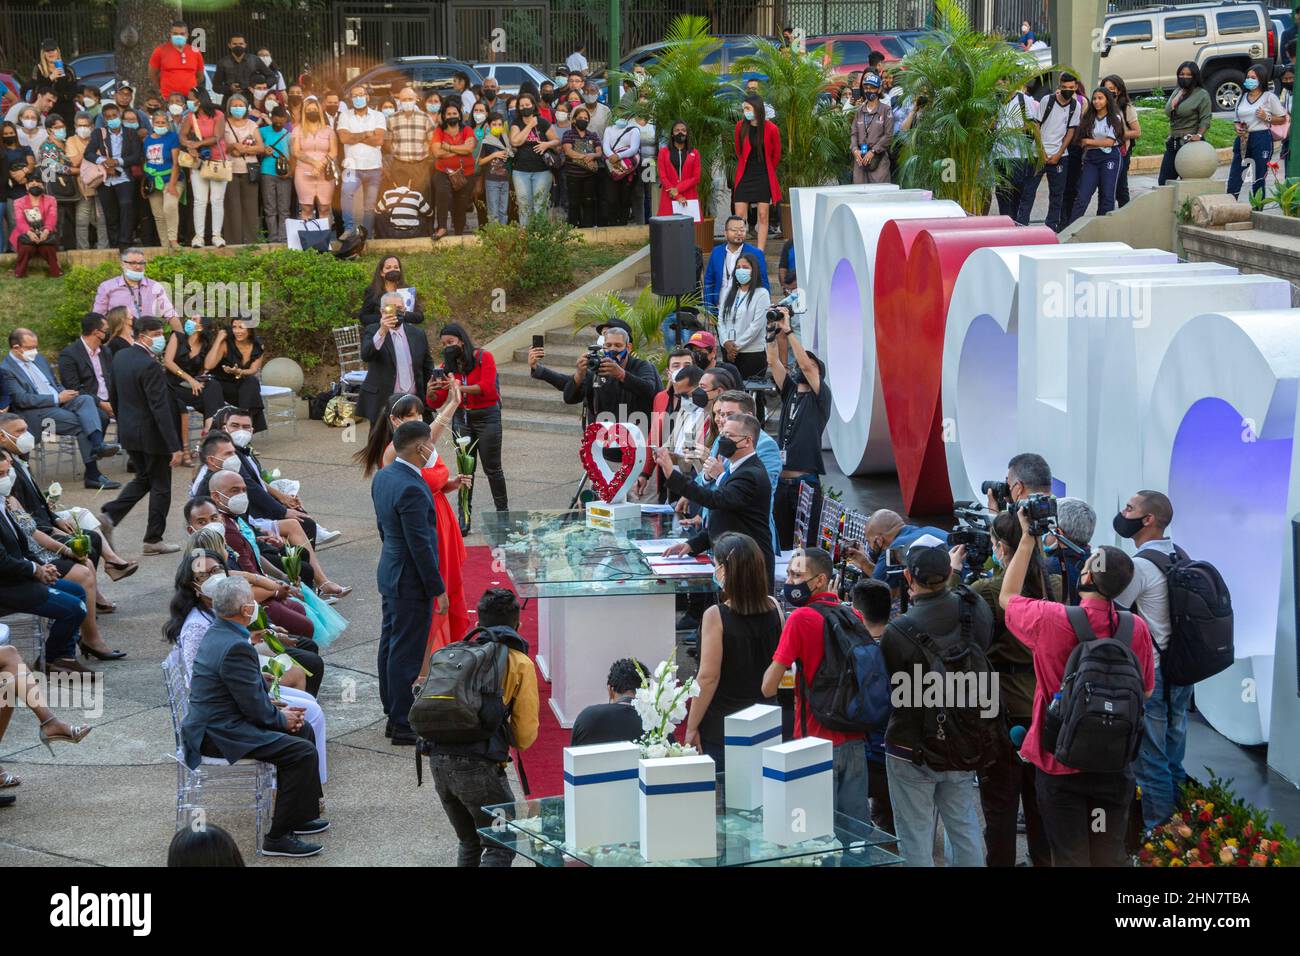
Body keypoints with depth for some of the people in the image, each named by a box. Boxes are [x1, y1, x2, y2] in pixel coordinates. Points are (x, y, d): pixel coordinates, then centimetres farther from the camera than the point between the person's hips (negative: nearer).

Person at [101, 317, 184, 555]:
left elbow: (113, 396, 14)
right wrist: (174, 446, -23)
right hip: (151, 434, -8)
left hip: (128, 431, 8)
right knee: (160, 486, 7)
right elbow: (160, 409, -25)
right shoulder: (150, 366, -23)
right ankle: (153, 539, 13)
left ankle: (109, 516, 9)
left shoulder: (120, 357, 4)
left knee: (143, 478, 24)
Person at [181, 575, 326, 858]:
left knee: (303, 729, 17)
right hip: (220, 734, -11)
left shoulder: (216, 633, 9)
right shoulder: (235, 648, -24)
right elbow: (255, 708, -20)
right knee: (303, 751, -16)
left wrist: (277, 710, 9)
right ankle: (278, 837, -9)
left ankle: (298, 814, 25)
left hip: (213, 721, 11)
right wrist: (281, 719, -2)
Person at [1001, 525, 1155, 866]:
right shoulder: (1137, 628, -10)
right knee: (1110, 857, 13)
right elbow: (1145, 691, 6)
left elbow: (1007, 596, 4)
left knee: (1070, 856, 7)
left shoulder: (1050, 620, -17)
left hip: (1060, 765, -2)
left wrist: (1028, 539, 9)